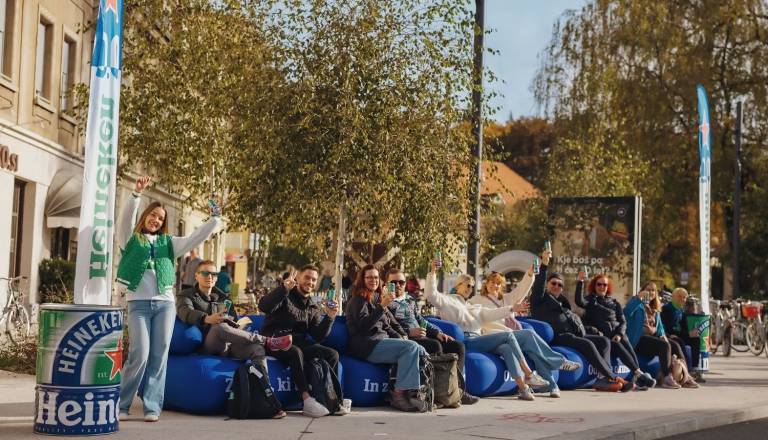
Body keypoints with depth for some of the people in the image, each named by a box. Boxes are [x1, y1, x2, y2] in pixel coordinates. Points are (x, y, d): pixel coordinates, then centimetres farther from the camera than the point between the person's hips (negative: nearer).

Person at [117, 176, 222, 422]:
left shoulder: (168, 243, 17)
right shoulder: (130, 239, 9)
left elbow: (196, 238, 12)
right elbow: (126, 217, -7)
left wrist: (215, 219, 3)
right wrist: (136, 193, -19)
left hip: (165, 303, 3)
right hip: (138, 303, -3)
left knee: (159, 356, 1)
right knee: (140, 354, -13)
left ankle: (152, 407, 6)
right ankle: (120, 404, 0)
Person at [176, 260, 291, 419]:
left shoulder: (221, 298, 28)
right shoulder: (186, 296, 10)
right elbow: (185, 312, -14)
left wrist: (237, 326, 3)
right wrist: (207, 319, -35)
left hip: (227, 346, 5)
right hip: (206, 347, -5)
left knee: (257, 349, -25)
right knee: (220, 327, -38)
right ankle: (266, 341, -28)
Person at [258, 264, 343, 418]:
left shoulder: (313, 308, 17)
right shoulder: (285, 296, 1)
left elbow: (318, 336, 6)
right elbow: (264, 306, -20)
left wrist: (330, 318, -9)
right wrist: (284, 288, -30)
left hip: (298, 343, 6)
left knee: (332, 354, -13)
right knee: (296, 352, -37)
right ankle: (307, 400, -40)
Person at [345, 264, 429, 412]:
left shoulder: (377, 298, 26)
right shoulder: (358, 300, 1)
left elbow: (389, 325, 28)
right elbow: (364, 325, -15)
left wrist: (402, 337, 8)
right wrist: (382, 306, -22)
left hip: (382, 341, 8)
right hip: (366, 345, -8)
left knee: (420, 351, -13)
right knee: (411, 347, -27)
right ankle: (400, 393, -31)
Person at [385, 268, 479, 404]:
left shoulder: (411, 300, 27)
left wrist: (438, 333, 12)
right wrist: (409, 332, -20)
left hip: (422, 337, 8)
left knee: (457, 346, -8)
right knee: (435, 346, -33)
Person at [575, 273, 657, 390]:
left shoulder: (614, 302, 23)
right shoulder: (591, 300, 16)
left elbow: (623, 321, 14)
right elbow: (579, 301, -8)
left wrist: (620, 334, -6)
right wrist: (580, 282, -14)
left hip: (617, 333, 3)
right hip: (601, 335, -3)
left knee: (628, 346, -27)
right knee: (617, 347, -30)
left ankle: (638, 379, -40)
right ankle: (639, 373, -38)